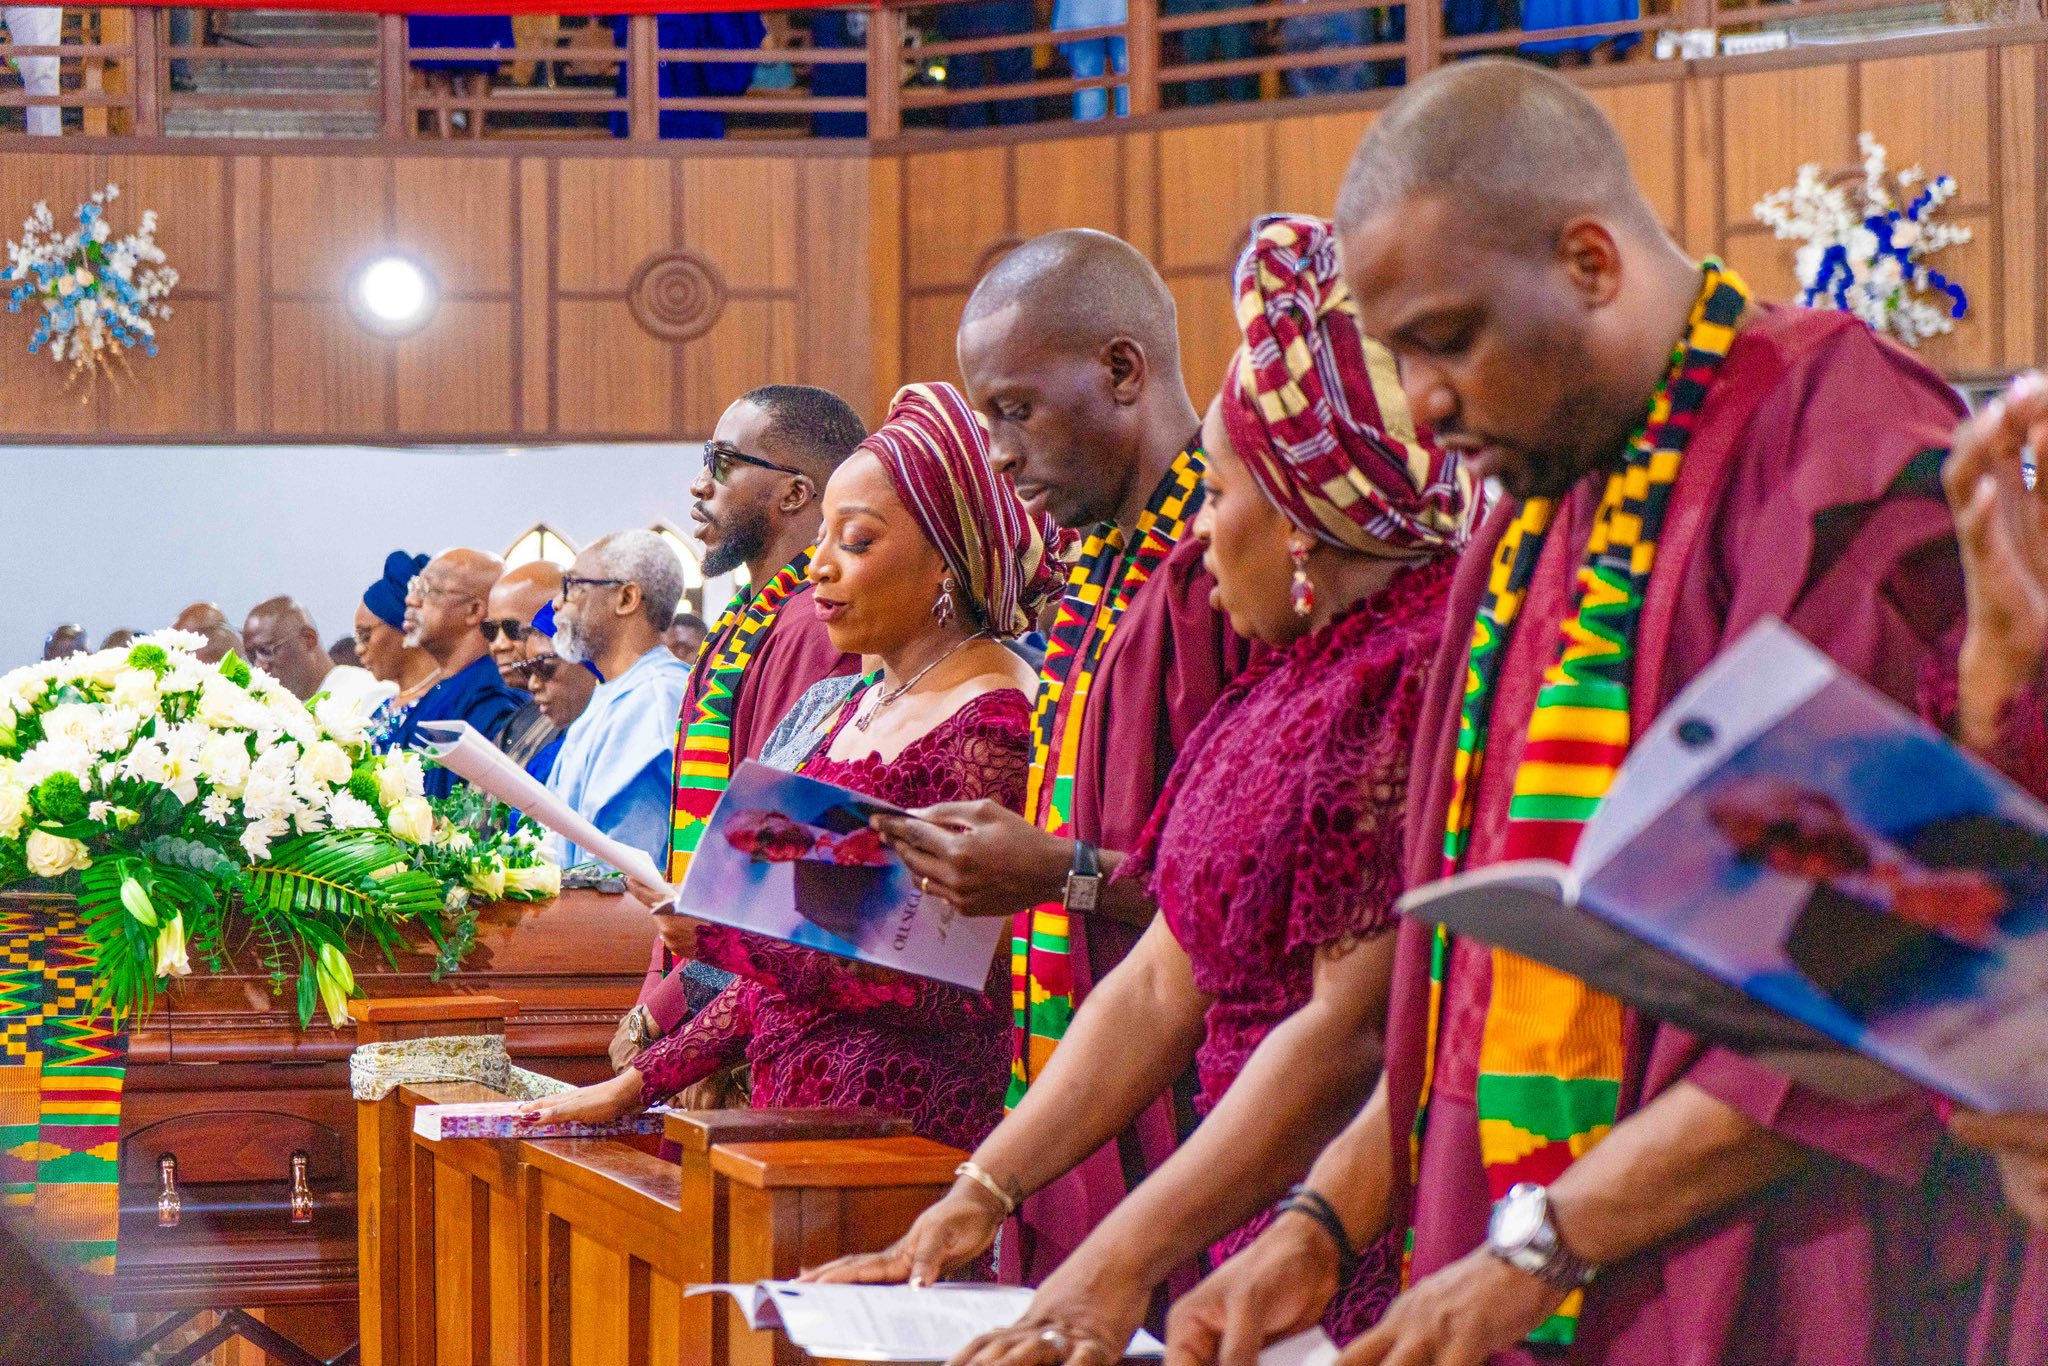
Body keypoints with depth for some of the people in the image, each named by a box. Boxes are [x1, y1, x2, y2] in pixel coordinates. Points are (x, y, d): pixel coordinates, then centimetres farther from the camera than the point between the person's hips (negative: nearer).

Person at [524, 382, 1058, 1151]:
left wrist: (729, 932, -17)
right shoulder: (865, 706, 18)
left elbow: (953, 986, -16)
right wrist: (641, 1082, 16)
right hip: (793, 1109, 8)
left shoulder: (993, 722, -9)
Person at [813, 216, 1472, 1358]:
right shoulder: (1279, 686, 16)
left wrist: (1119, 1266, -17)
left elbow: (1355, 1030, -18)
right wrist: (981, 1195, 11)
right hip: (1259, 1257, 8)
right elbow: (1162, 987, 17)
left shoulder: (1420, 674, -14)